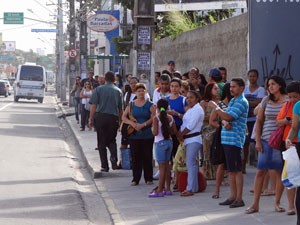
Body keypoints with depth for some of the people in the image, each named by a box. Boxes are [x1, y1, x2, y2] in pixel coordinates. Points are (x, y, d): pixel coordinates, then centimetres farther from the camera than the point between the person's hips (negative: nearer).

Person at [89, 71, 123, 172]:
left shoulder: (98, 89, 1)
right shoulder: (118, 91, 6)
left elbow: (93, 105, -5)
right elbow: (121, 108, 7)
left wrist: (91, 119, 0)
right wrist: (120, 120, 17)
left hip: (101, 117, -1)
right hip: (113, 118, 1)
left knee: (101, 142, 7)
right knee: (111, 140, 17)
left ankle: (104, 166, 4)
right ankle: (114, 157, -10)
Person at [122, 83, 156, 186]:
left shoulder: (150, 105, 2)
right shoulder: (131, 105, 9)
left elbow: (153, 118, -7)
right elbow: (124, 117, 5)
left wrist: (143, 125, -17)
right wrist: (132, 123, -12)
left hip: (147, 135, -2)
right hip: (134, 135, 2)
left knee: (147, 157, 1)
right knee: (135, 157, 2)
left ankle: (148, 178, 10)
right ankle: (135, 179, 9)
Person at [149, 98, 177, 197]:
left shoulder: (156, 118, -13)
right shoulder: (170, 118, 3)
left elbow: (155, 132, -18)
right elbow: (174, 131, 7)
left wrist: (152, 128, 2)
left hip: (160, 143, -6)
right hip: (169, 142, 6)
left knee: (161, 167, -4)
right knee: (167, 165, 14)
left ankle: (160, 190, -3)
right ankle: (167, 188, 18)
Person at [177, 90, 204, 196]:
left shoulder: (197, 109, -12)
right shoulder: (190, 109, 20)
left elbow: (190, 126, -17)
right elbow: (185, 124, 17)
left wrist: (181, 134, -5)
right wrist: (180, 134, 1)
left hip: (194, 139, -10)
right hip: (189, 139, 10)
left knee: (190, 163, -12)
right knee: (192, 164, 11)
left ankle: (190, 189, -13)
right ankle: (194, 187, 15)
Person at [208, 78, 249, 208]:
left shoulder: (242, 102, -11)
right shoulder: (232, 101, 19)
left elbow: (228, 116, -19)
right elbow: (224, 118, 15)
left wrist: (215, 107, -9)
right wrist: (225, 123, -8)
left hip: (235, 140, -9)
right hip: (226, 139, 9)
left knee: (237, 170, -6)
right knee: (230, 170, 14)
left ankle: (239, 198, -4)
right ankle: (233, 196, 21)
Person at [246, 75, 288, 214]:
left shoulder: (288, 101, 0)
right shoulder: (266, 101, 9)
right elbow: (259, 121, 11)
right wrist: (258, 140, 4)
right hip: (266, 140, 3)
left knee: (279, 171, 0)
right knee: (260, 171, 0)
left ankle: (277, 203, 10)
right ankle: (255, 204, 4)